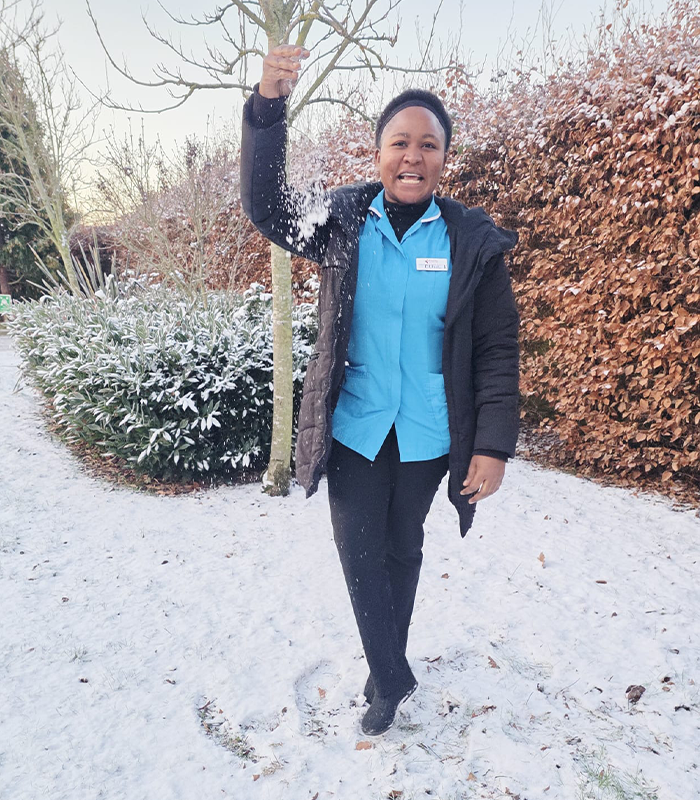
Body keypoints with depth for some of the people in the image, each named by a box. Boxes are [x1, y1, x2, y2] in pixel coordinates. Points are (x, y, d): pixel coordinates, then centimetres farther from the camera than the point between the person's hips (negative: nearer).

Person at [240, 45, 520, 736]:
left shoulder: (472, 241, -6)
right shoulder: (343, 223, -1)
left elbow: (498, 350, -6)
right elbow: (265, 205, -11)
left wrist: (494, 445, -11)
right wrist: (268, 106, -25)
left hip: (427, 437, 0)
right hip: (354, 429, 0)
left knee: (403, 550, 18)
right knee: (359, 555, 4)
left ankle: (387, 668, 43)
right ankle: (391, 679, 28)